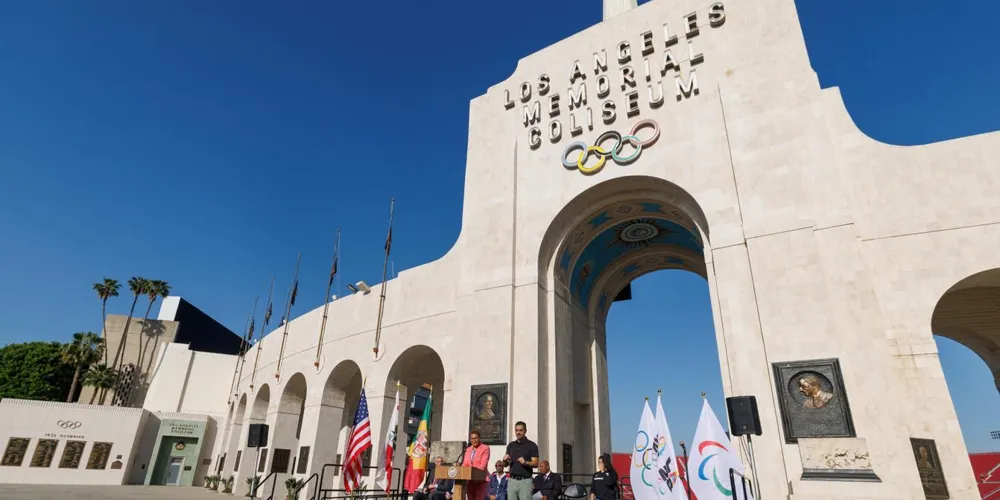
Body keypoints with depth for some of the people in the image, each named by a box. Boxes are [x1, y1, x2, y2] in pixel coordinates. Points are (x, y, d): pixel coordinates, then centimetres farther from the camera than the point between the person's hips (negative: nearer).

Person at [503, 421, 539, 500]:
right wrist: (505, 460, -8)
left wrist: (525, 462, -25)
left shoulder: (532, 445, -2)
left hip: (525, 480, -4)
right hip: (512, 480, 4)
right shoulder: (511, 445, 12)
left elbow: (536, 463, -7)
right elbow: (506, 464, 14)